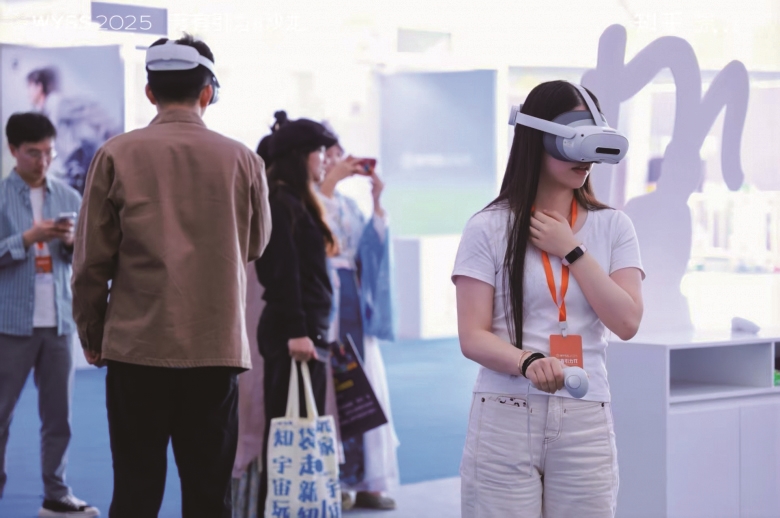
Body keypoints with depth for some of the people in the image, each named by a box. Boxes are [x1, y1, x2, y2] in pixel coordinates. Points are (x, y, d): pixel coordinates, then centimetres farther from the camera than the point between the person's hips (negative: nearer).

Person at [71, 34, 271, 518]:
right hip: (219, 348, 1)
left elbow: (92, 261, 0)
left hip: (137, 346, -1)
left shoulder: (117, 155, -2)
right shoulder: (242, 160, 1)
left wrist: (92, 335, 12)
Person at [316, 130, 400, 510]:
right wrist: (329, 182, -18)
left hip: (355, 301, 6)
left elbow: (370, 249, 9)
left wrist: (377, 204, -1)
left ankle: (365, 479, 6)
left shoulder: (348, 205, 19)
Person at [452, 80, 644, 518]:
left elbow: (627, 323, -2)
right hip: (505, 419, -2)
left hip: (586, 422, 2)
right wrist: (528, 362, -22)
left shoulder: (613, 227, 10)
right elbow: (473, 337, -4)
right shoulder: (490, 229, 3)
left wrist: (571, 250, -5)